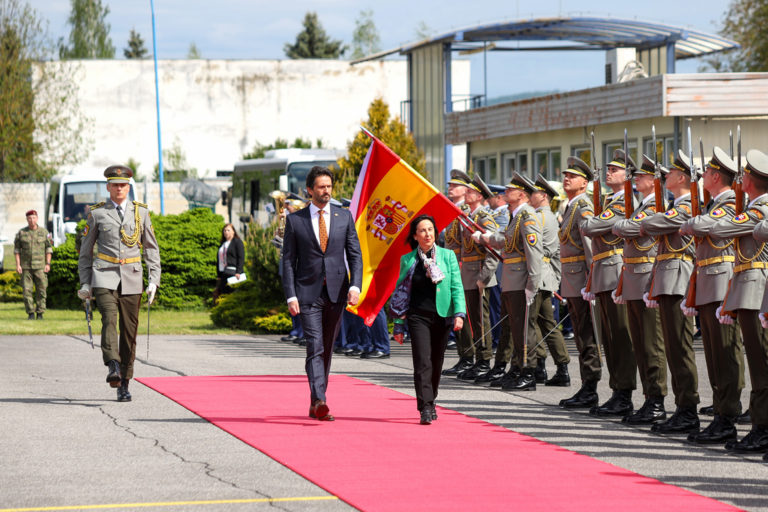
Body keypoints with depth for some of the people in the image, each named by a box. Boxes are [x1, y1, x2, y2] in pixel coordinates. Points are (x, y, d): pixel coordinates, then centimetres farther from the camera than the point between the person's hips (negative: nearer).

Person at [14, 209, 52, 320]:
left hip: (40, 266, 0)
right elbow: (16, 249, 6)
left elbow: (49, 248, 5)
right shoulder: (21, 233, 5)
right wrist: (18, 265, -2)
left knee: (41, 290, -3)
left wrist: (48, 264, -4)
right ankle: (31, 314, 4)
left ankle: (40, 314, 4)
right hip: (26, 266, 0)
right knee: (27, 290, -3)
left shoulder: (44, 232, 4)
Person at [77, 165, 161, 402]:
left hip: (132, 278, 2)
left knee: (129, 331, 2)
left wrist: (154, 280, 2)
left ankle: (123, 384, 9)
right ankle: (113, 367, -39)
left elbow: (151, 248, 12)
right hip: (104, 276, -2)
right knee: (109, 318, -25)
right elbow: (85, 251, 12)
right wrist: (85, 283, 5)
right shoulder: (97, 214, 6)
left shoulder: (141, 212, 9)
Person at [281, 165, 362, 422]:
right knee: (315, 347, -14)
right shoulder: (295, 220, 2)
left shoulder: (344, 216, 8)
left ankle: (314, 404, 19)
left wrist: (355, 286, -9)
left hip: (337, 292, 3)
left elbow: (355, 254, 6)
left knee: (327, 349, 9)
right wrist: (291, 296, -8)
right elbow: (288, 260, 1)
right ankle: (320, 402, -22)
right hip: (308, 293, -3)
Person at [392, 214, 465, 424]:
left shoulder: (448, 256, 6)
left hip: (442, 316, 1)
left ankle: (430, 401, 27)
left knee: (436, 363, 8)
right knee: (422, 362, -13)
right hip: (418, 316, -1)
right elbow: (401, 292, 11)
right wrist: (398, 325, 9)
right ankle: (425, 409, -17)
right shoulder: (408, 260, 6)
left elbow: (457, 287, 4)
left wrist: (459, 313, -10)